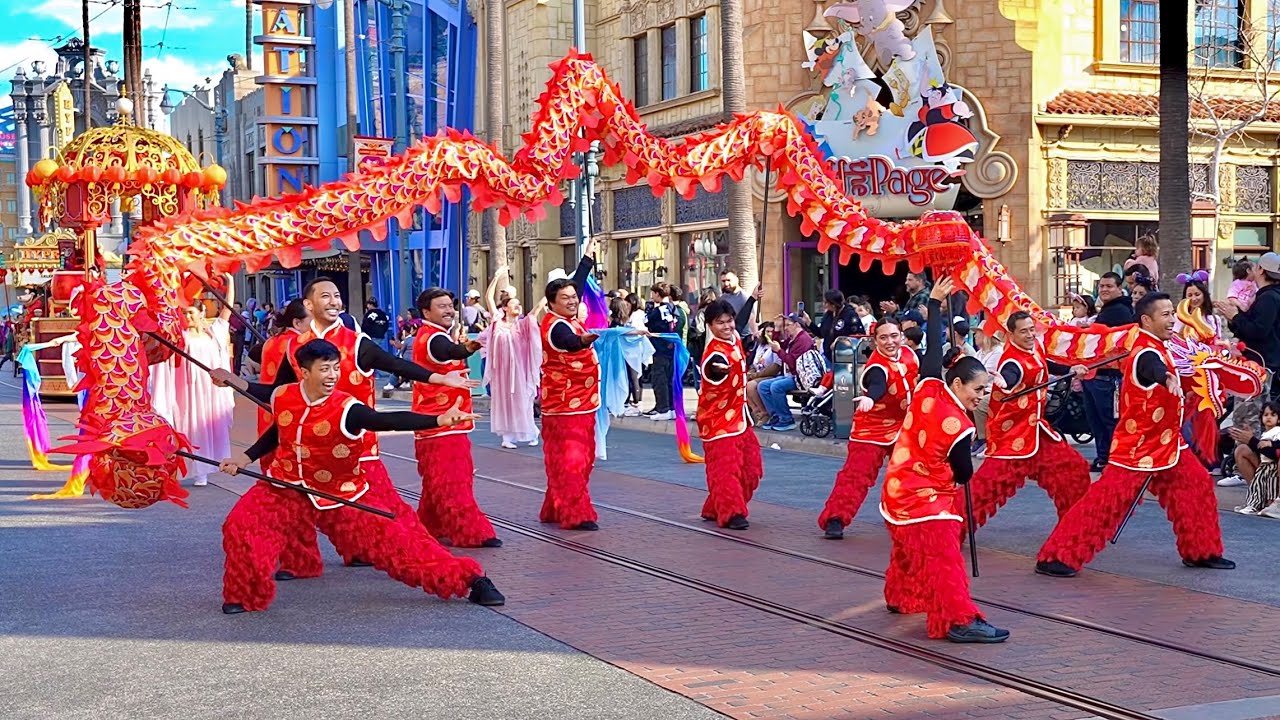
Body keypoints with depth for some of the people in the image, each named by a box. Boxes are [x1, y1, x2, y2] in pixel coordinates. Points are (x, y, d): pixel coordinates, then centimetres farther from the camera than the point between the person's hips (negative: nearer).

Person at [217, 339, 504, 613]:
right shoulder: (282, 397, -10)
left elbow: (389, 421, -41)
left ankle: (471, 578, 1)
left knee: (396, 540, -7)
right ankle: (245, 595, 13)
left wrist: (439, 419, -56)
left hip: (343, 497, -4)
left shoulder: (347, 409, -25)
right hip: (288, 488, 4)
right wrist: (246, 458, 12)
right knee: (241, 526, -13)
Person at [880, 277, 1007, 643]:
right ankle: (959, 619, -23)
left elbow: (933, 348, 6)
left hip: (897, 493, 9)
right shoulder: (958, 428, -20)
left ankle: (898, 595, 45)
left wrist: (935, 302, 16)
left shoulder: (927, 389, -5)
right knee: (943, 558, -15)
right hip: (927, 503, -9)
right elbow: (964, 475, -9)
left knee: (907, 550, 27)